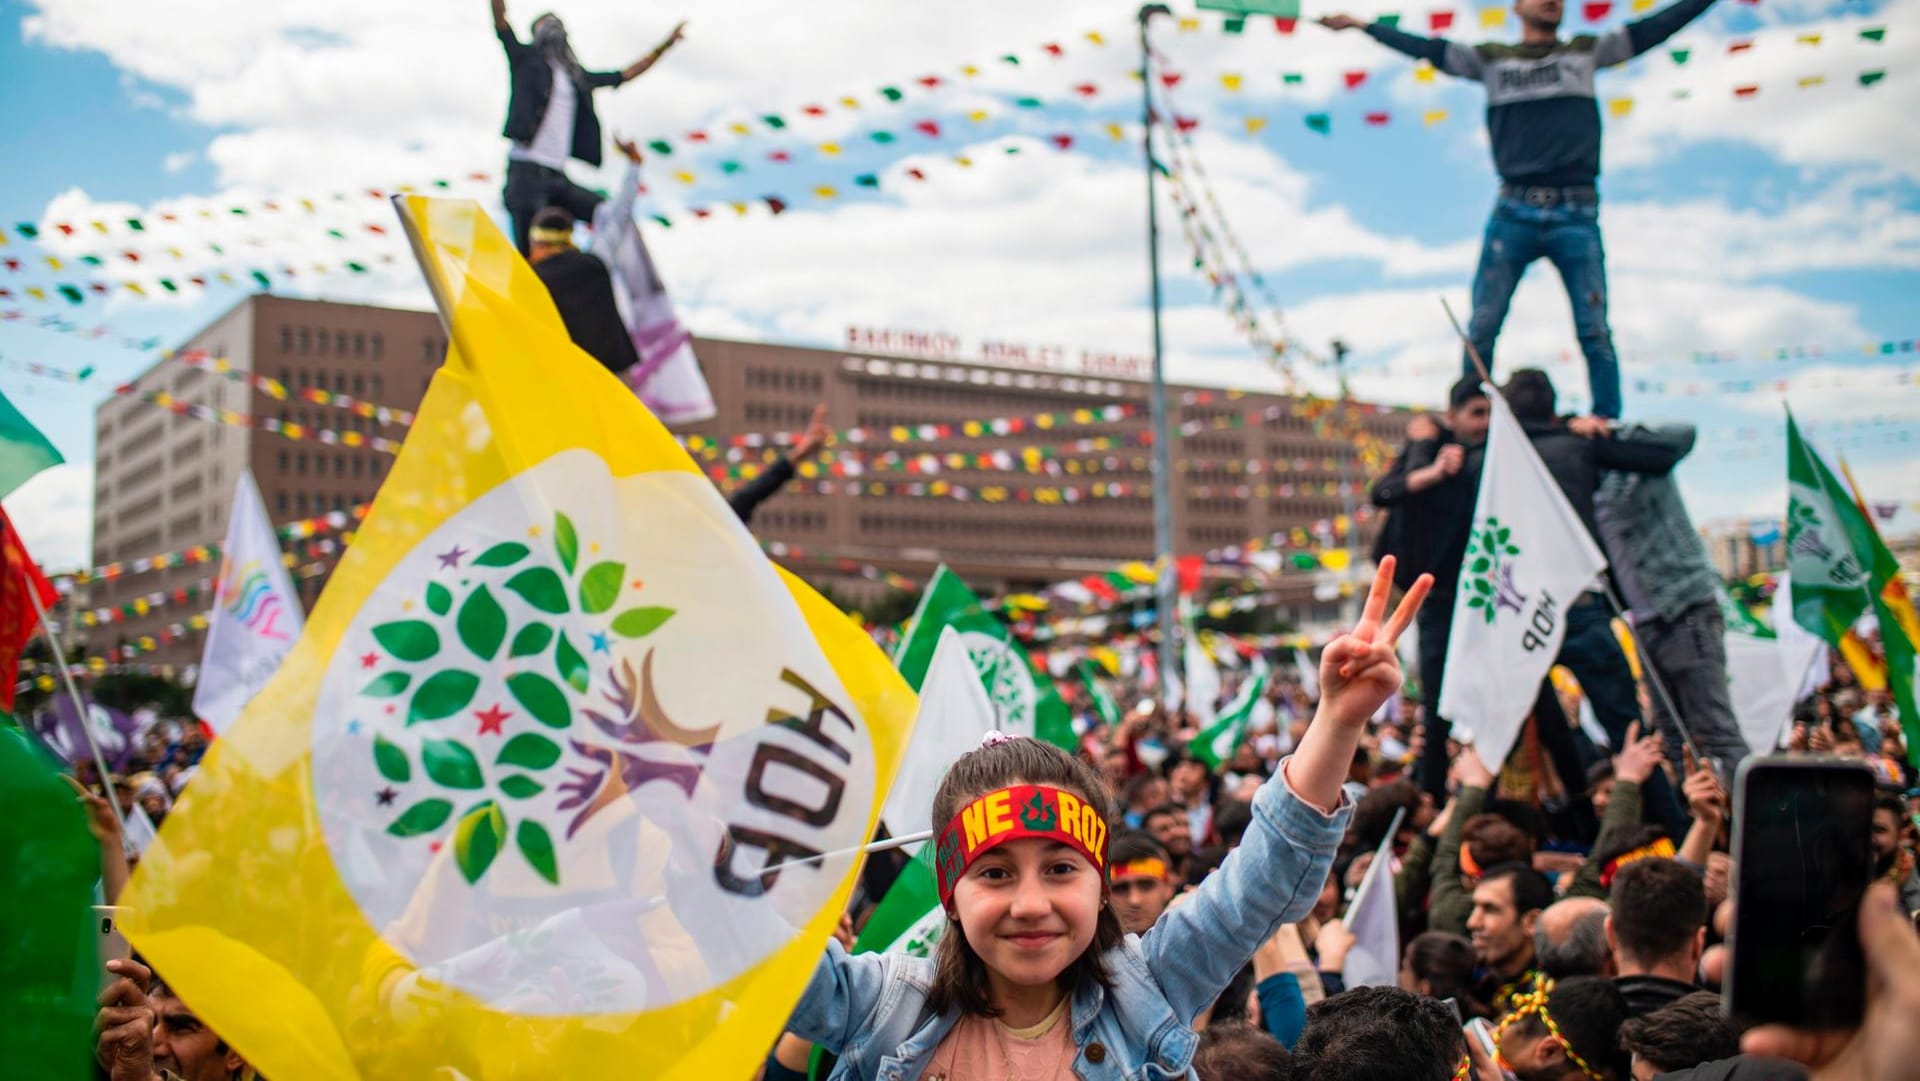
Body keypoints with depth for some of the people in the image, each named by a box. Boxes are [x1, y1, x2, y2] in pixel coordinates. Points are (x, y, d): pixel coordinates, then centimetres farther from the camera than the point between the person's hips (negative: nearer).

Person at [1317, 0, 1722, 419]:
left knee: (1595, 332, -6)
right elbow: (1425, 48, 12)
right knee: (1481, 329, -2)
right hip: (1514, 215, 0)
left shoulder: (1587, 52, 16)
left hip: (1576, 216, 0)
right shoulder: (1491, 58, 13)